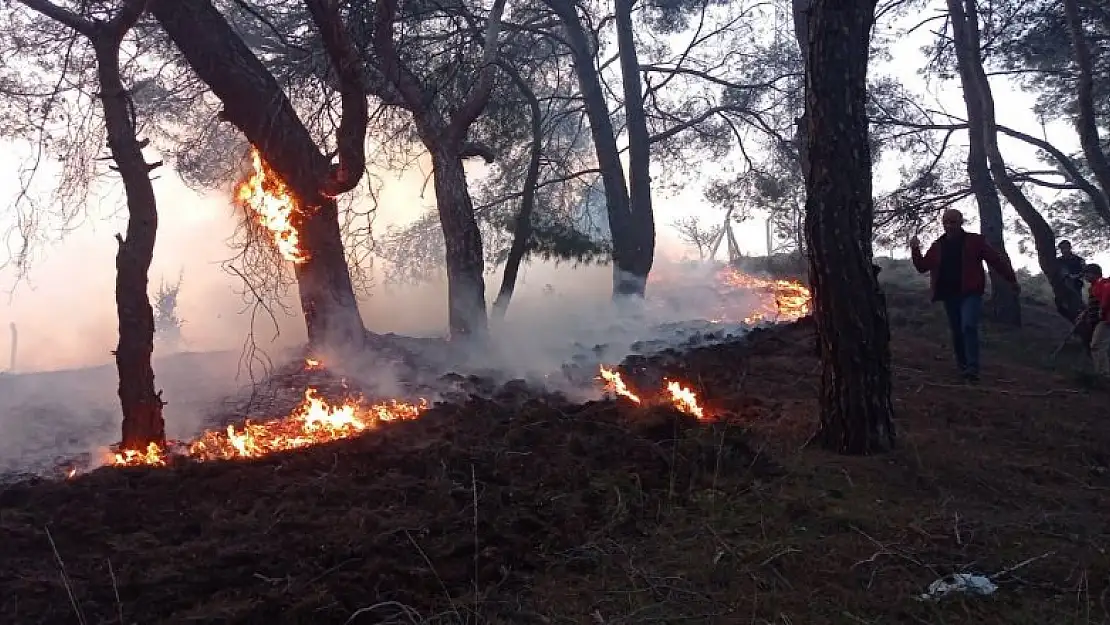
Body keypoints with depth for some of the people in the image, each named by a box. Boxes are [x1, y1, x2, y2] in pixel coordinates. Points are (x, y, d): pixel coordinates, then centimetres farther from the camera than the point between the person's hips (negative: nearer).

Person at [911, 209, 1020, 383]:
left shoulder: (975, 240, -1)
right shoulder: (937, 246, 10)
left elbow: (996, 260, 0)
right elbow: (922, 267, 11)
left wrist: (1012, 280, -1)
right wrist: (915, 250, -4)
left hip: (970, 293, -4)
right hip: (949, 295, 4)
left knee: (968, 326, -21)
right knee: (957, 333, 8)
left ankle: (972, 369, -20)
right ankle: (963, 368, 20)